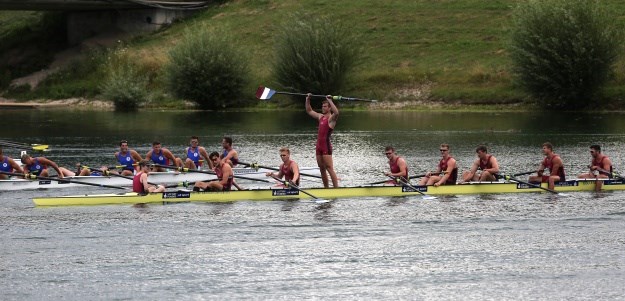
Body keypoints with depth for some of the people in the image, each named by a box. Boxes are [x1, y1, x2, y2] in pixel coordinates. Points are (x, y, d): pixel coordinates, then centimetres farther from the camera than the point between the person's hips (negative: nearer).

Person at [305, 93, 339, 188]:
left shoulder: (331, 118, -7)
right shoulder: (321, 117, 16)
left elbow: (336, 112, -30)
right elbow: (309, 111, 28)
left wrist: (330, 101, -26)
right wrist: (307, 100, 18)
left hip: (326, 145, -8)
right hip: (319, 146, 8)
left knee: (329, 169, -12)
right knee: (322, 169, 10)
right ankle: (326, 189, 16)